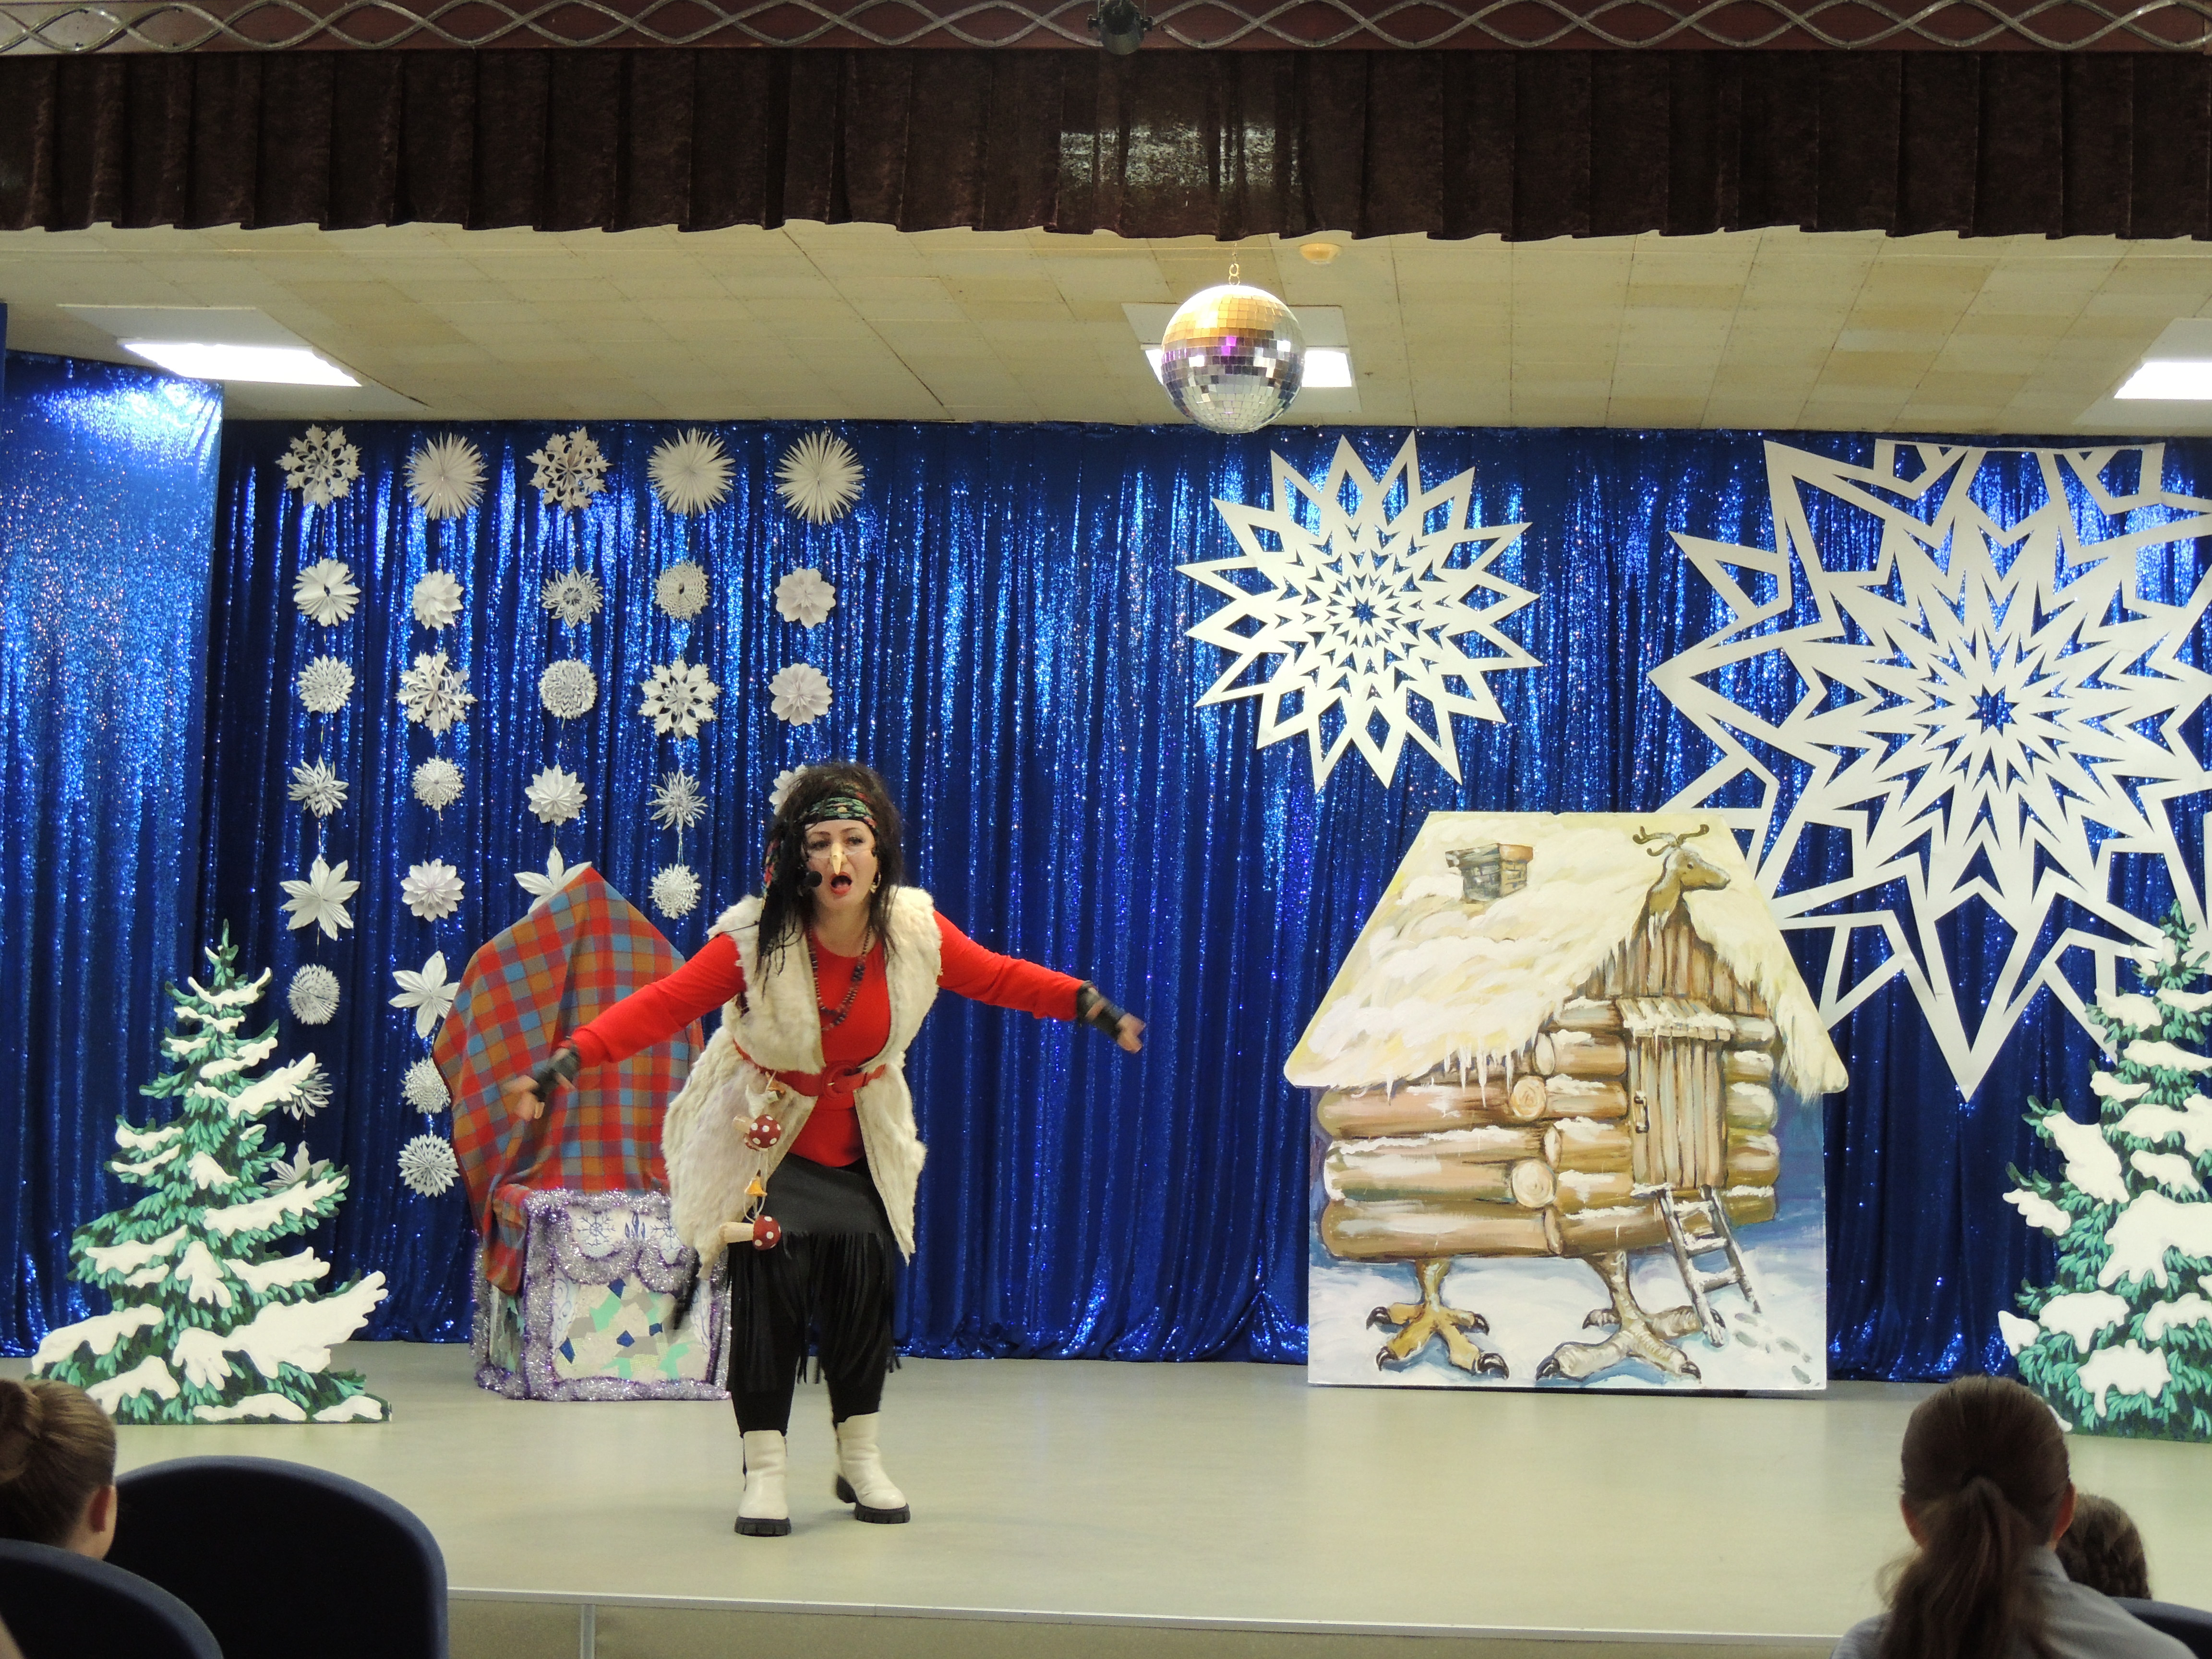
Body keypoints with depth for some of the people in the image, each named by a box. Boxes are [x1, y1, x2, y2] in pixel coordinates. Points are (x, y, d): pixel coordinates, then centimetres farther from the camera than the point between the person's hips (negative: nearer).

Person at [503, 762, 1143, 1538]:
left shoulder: (916, 933, -14)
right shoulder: (753, 939, -24)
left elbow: (1005, 979, 0)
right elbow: (661, 1006, -28)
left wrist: (1097, 1009, 0)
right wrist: (562, 1065, -37)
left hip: (860, 1151, 3)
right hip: (765, 1145, -3)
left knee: (864, 1284, -3)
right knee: (769, 1291, -14)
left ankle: (861, 1463, 19)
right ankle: (763, 1474, 0)